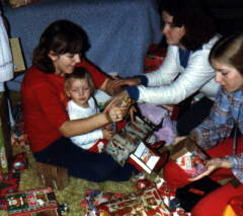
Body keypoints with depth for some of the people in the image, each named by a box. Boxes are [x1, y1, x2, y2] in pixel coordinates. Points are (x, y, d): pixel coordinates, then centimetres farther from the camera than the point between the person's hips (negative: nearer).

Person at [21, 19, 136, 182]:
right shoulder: (39, 84, -30)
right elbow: (66, 129, -34)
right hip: (50, 144, -6)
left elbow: (106, 83, -5)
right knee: (101, 169, -25)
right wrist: (106, 117, -48)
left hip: (77, 122, 7)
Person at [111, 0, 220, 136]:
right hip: (205, 93, 7)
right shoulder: (177, 41, -14)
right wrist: (139, 80, -24)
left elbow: (177, 93, -42)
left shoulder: (207, 52, -38)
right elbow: (166, 74, -4)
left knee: (186, 124, -15)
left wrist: (131, 93, -46)